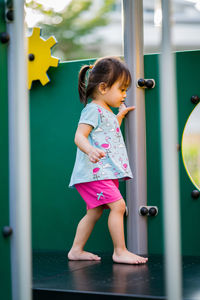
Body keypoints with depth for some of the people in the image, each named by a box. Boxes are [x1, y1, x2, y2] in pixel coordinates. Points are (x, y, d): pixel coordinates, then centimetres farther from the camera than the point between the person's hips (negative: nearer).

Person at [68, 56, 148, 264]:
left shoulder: (106, 112, 20)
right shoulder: (93, 110, -10)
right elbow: (79, 136, -20)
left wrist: (120, 116, 33)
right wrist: (90, 150, -40)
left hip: (106, 173, 10)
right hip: (95, 171, -10)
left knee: (94, 212, 13)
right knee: (118, 205, -16)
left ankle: (76, 250, 22)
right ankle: (120, 252, -10)